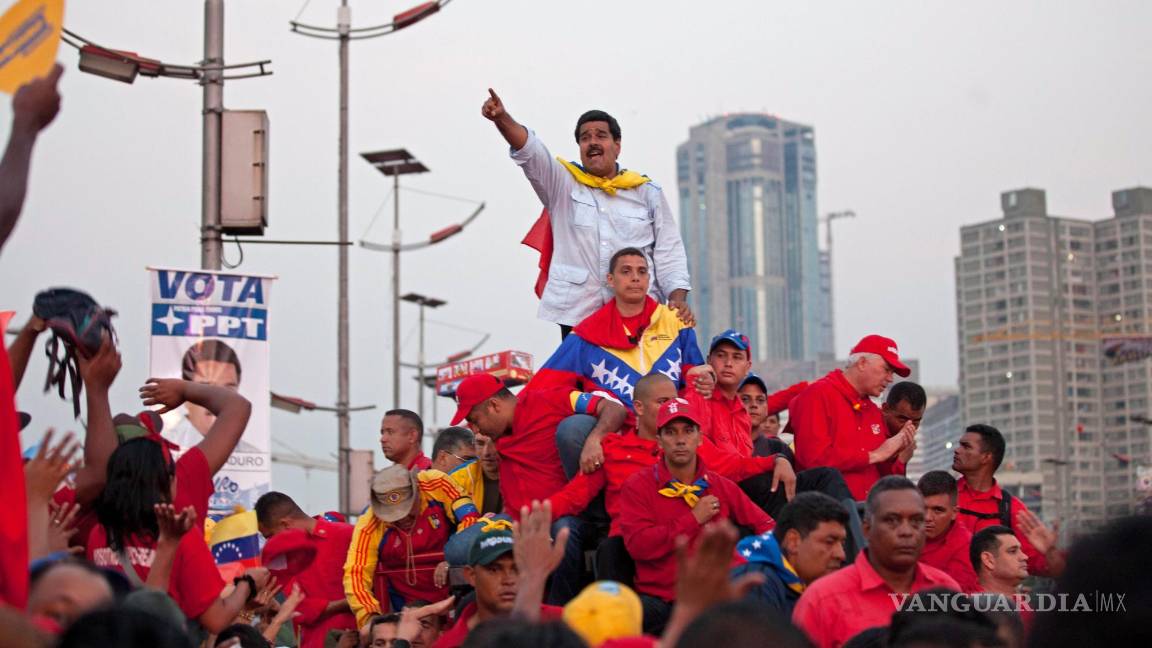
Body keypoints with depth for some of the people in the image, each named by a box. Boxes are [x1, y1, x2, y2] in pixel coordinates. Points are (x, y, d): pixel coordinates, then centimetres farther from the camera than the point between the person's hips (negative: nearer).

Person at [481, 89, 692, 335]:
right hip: (576, 314, 0)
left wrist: (678, 297, -6)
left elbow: (669, 252, 11)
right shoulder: (563, 185, 11)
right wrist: (502, 119, -26)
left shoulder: (647, 192, 14)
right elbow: (530, 151, -7)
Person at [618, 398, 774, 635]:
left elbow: (765, 525, 12)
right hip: (657, 600, -3)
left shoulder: (722, 487, 12)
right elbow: (637, 545, -10)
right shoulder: (638, 486, 2)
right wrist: (694, 519, -9)